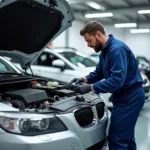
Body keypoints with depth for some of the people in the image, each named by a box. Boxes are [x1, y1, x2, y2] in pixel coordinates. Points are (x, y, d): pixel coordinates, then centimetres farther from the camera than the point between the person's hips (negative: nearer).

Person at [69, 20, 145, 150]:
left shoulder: (117, 49, -22)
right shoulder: (105, 50, 11)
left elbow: (117, 80, -29)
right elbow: (99, 73, 18)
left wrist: (91, 87, -25)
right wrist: (85, 79, 0)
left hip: (130, 97, -10)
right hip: (125, 97, 10)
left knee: (116, 139, -5)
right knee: (126, 136, 19)